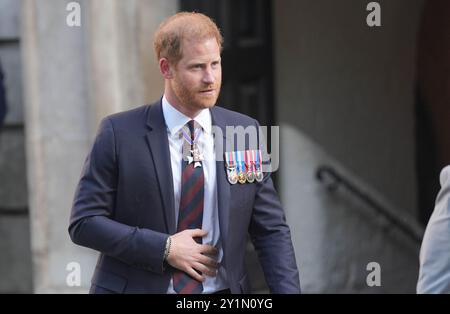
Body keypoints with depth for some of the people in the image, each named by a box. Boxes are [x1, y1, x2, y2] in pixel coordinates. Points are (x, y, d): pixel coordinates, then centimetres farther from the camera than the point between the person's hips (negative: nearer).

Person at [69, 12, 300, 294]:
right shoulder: (120, 133, -5)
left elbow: (272, 231, 4)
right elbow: (84, 223, -7)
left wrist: (287, 291, -9)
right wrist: (164, 248, -14)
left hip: (222, 290, 2)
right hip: (138, 286, -2)